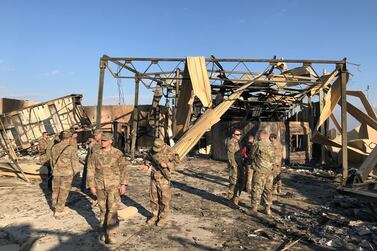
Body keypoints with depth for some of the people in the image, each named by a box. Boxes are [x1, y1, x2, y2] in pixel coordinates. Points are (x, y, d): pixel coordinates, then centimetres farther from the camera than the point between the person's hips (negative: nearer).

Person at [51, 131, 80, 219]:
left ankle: (55, 207, 37)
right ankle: (58, 212, 10)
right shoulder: (71, 149, -15)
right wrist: (74, 172, 6)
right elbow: (75, 162, -11)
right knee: (63, 192, 5)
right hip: (67, 173, -5)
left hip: (56, 173, 5)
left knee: (56, 189, 20)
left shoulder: (54, 147, 0)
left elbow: (52, 160, 10)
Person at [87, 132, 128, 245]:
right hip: (100, 186, 3)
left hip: (114, 186, -3)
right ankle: (103, 231, 29)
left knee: (112, 210, -6)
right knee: (103, 210, 13)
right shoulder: (95, 154, 2)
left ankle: (111, 234, 2)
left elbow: (123, 169, -3)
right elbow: (91, 170, 5)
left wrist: (123, 184, -8)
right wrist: (91, 186, 1)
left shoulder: (118, 154, -5)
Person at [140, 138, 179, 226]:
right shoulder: (152, 150, 1)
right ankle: (154, 216, 27)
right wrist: (146, 165, -2)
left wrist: (167, 165, -22)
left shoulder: (168, 151, -16)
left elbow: (176, 160, -9)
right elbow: (149, 159, 17)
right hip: (153, 177, 6)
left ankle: (163, 218, 15)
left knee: (164, 198, 2)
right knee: (153, 197, 12)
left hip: (163, 178, -5)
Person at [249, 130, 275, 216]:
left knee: (257, 190, 1)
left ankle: (254, 208, 7)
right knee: (268, 190, 13)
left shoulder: (258, 144, -12)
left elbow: (252, 155, -1)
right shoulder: (270, 145, 4)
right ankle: (268, 209, 19)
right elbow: (273, 160, 10)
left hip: (259, 171, -5)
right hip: (269, 171, 6)